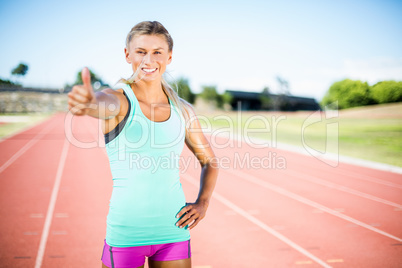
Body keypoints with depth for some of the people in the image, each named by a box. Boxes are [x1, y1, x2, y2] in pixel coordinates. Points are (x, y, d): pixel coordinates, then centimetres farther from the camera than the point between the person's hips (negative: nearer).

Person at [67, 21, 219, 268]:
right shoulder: (119, 100, -7)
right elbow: (105, 103, -32)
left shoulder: (182, 110, 5)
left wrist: (203, 203, 2)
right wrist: (88, 103, -55)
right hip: (125, 234, -3)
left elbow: (209, 160, 17)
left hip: (174, 231, 3)